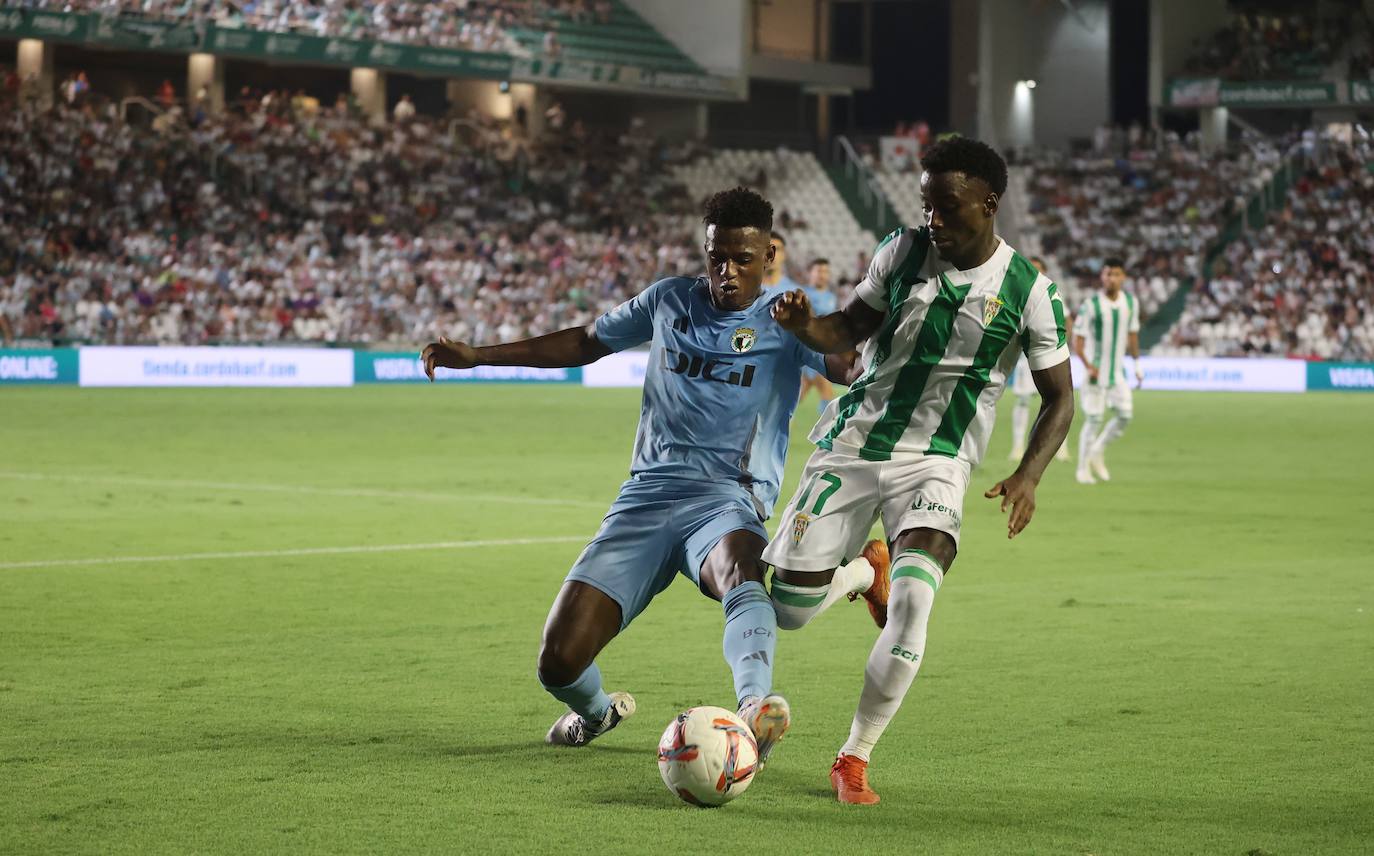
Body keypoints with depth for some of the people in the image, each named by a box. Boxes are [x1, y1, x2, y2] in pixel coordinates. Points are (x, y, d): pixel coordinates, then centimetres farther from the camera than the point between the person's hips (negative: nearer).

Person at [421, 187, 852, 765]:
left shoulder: (783, 319, 2)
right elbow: (585, 343, 27)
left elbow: (858, 367, -16)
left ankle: (754, 707, -66)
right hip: (645, 499, 4)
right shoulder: (669, 301, 13)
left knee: (741, 569, -43)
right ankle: (596, 711, 30)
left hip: (726, 500, -3)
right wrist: (475, 356, 25)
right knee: (559, 663, -7)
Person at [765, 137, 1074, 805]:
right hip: (852, 443, 3)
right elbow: (850, 329, 10)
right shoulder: (902, 251, -2)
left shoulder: (1028, 291, -7)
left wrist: (1028, 475, -16)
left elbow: (1059, 400, 0)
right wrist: (804, 328, -13)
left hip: (936, 461, -2)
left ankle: (854, 760, -9)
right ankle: (864, 573, 37)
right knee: (789, 611, 0)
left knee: (912, 600, -27)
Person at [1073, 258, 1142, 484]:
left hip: (1118, 371, 5)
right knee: (1093, 419, -5)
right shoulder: (1090, 305, -13)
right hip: (1096, 371, -5)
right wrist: (1088, 366, -25)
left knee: (1125, 415, -5)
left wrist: (1137, 365, 13)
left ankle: (1098, 452, 18)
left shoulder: (1131, 302, 3)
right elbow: (1077, 340, -12)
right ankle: (1083, 468, 7)